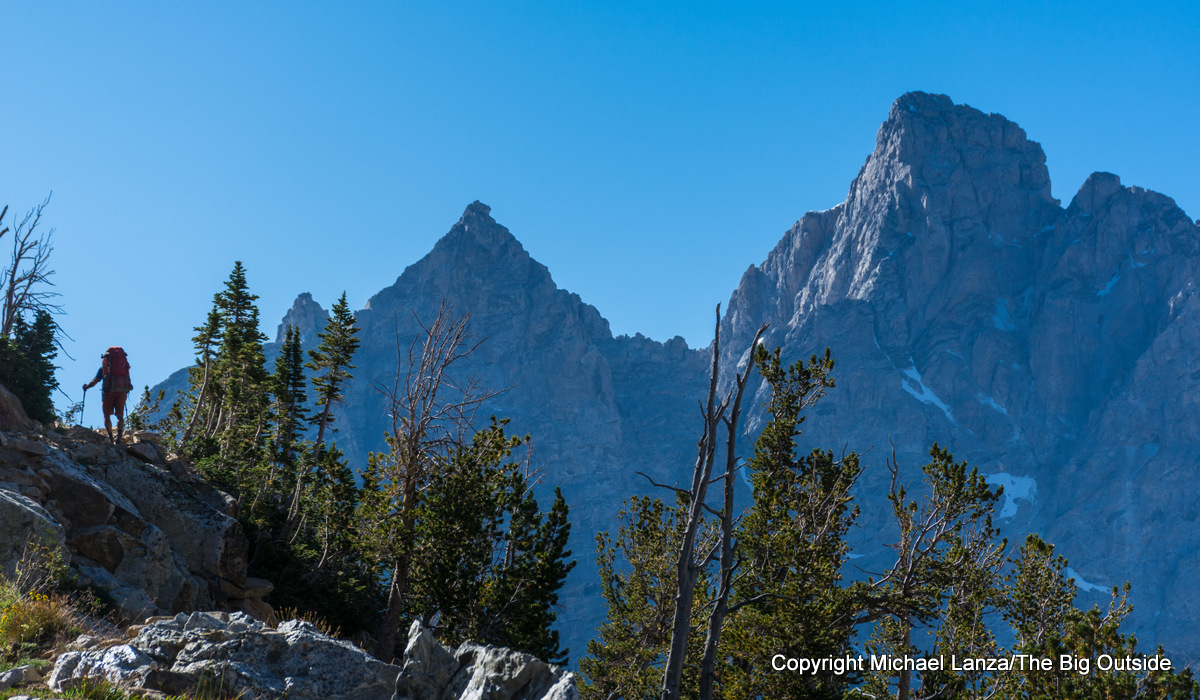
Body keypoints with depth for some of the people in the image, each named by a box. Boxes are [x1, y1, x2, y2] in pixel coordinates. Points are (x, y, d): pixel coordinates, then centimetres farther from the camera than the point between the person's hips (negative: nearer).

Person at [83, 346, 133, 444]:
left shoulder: (103, 367, 9)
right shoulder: (124, 366, 16)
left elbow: (95, 381, 5)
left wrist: (86, 387, 23)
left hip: (109, 391, -2)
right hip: (122, 391, 2)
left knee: (107, 416, 11)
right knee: (120, 416, 5)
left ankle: (110, 437, 1)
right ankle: (119, 436, -19)